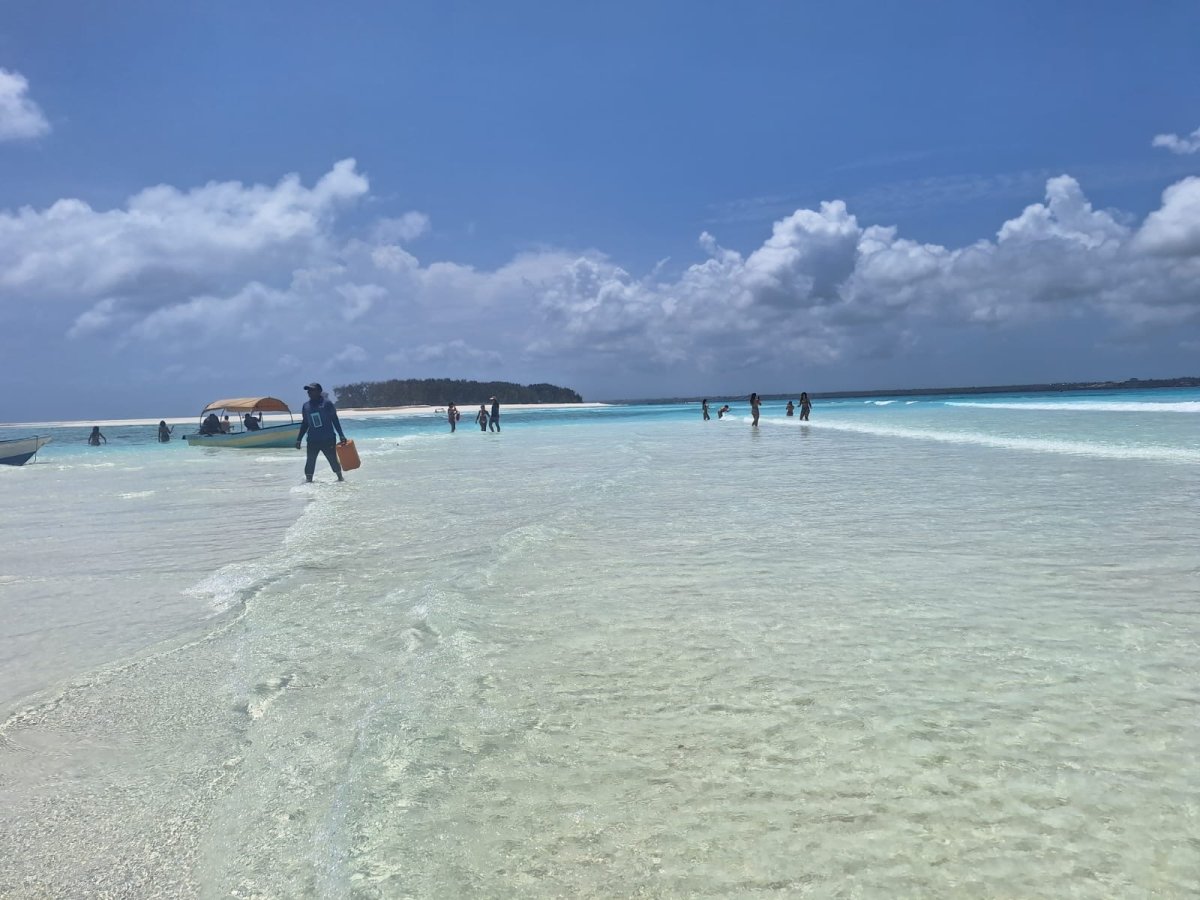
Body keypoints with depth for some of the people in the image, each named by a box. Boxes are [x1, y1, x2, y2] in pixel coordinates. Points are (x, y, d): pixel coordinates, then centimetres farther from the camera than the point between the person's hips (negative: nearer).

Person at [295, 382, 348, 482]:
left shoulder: (327, 403, -4)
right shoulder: (306, 405, 9)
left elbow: (335, 420, 0)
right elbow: (304, 424, 16)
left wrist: (341, 435, -3)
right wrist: (299, 439, 15)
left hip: (328, 439, -3)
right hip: (312, 440, 4)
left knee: (333, 460, 3)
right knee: (310, 462, 0)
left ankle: (340, 478, 20)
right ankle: (308, 480, 9)